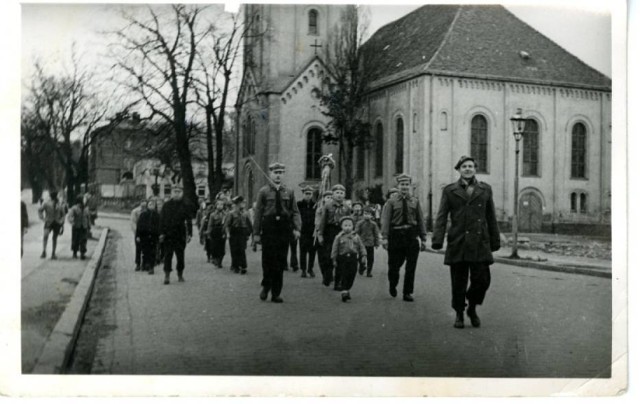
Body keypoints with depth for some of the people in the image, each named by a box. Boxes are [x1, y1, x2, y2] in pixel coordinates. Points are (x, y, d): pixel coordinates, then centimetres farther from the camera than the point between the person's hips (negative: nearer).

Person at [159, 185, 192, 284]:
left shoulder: (184, 206, 5)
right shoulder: (166, 205, 4)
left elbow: (188, 221, 5)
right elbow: (162, 220, 3)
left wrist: (189, 234, -3)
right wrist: (162, 233, -4)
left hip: (180, 235, 1)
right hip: (168, 235, -1)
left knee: (180, 256, 7)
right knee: (168, 255, -3)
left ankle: (180, 275, 18)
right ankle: (167, 276, -3)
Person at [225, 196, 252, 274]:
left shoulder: (245, 214, 8)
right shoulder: (231, 214, -1)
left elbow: (249, 225, 15)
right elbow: (227, 224, -6)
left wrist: (248, 234, 11)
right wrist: (228, 233, -16)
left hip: (243, 235, 2)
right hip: (234, 235, -1)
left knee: (242, 251, -5)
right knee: (234, 251, 4)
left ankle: (243, 267, -3)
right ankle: (235, 266, 15)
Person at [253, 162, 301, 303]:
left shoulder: (289, 192, 9)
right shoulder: (263, 191, 3)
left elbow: (295, 211, 7)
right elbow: (258, 213, 2)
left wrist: (296, 228, -8)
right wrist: (256, 233, -3)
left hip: (284, 229, 2)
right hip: (268, 228, -2)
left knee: (280, 262, 5)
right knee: (268, 260, -4)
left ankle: (276, 293, 13)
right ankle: (266, 286, 19)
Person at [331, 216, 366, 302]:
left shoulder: (356, 236, 9)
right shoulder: (339, 237, 1)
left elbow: (361, 247, 12)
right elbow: (334, 249, 3)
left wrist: (364, 256, 1)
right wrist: (334, 259, -1)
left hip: (353, 258, 2)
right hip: (343, 257, -2)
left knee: (351, 275, 5)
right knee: (344, 276, -6)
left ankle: (348, 290, 22)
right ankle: (344, 292, -5)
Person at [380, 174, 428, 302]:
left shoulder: (415, 201, 9)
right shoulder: (391, 202, 2)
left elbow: (420, 220, 9)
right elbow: (386, 220, -5)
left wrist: (423, 238, 3)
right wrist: (385, 237, -15)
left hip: (411, 235, 2)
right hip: (396, 235, -2)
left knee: (411, 267, 1)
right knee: (394, 265, 5)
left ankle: (407, 293, 12)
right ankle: (392, 285, 34)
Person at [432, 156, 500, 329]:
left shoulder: (485, 189, 11)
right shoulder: (449, 191, 6)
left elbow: (491, 217, 12)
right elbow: (441, 217, 1)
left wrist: (495, 241, 11)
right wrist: (437, 240, -10)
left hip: (480, 243, 1)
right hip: (457, 243, -1)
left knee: (482, 279, -4)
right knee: (458, 283, 4)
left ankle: (472, 308, 21)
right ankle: (459, 314, 20)